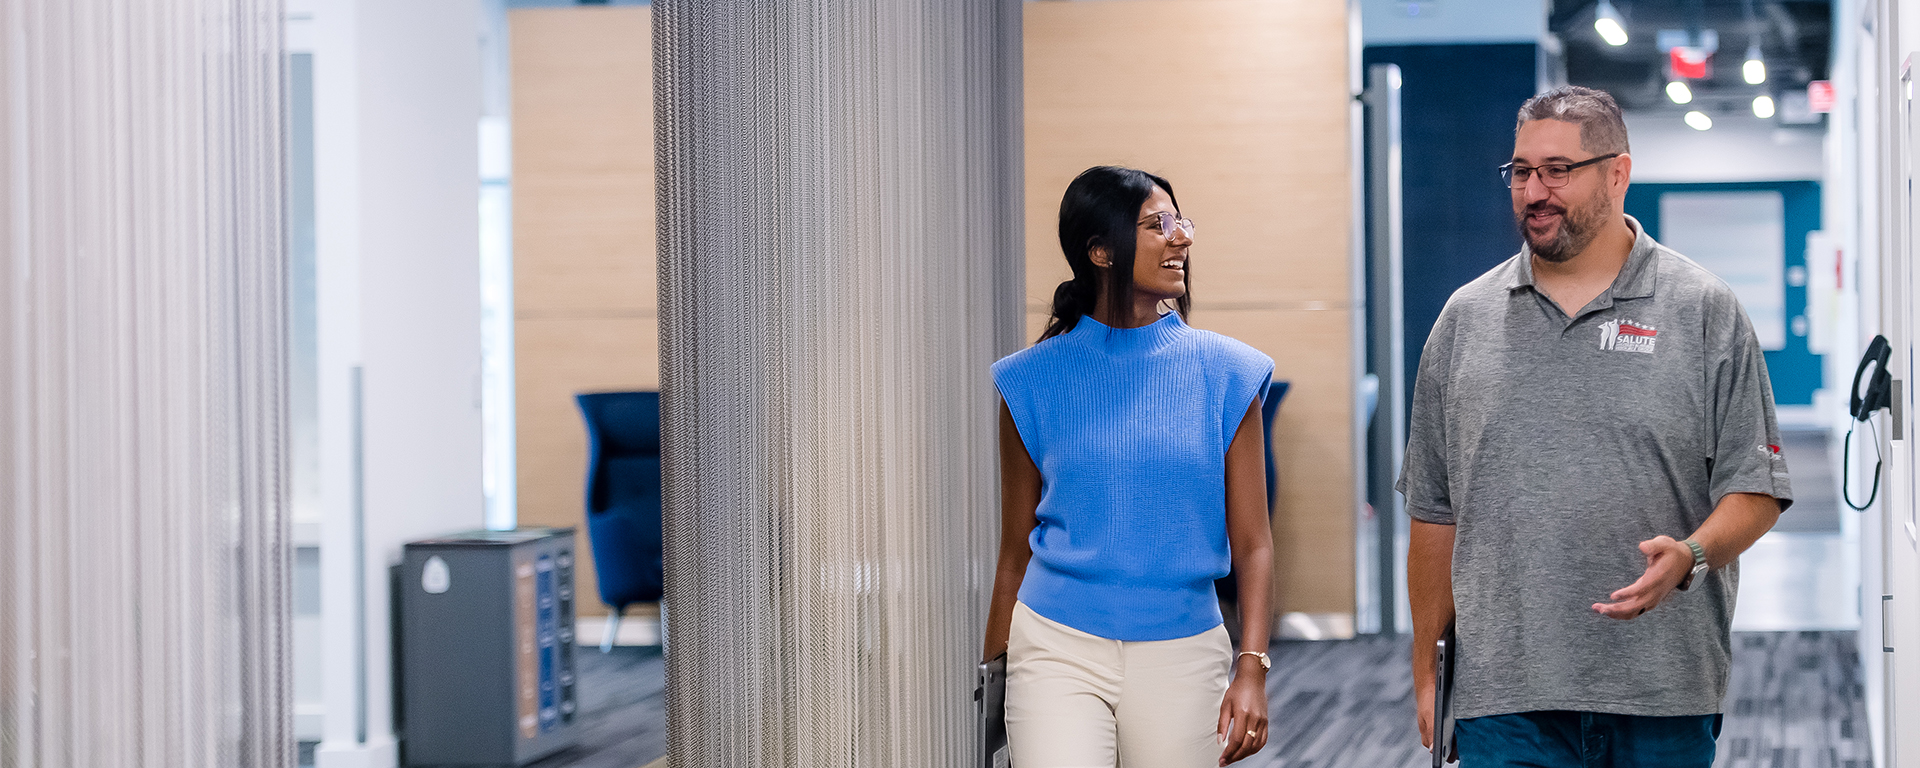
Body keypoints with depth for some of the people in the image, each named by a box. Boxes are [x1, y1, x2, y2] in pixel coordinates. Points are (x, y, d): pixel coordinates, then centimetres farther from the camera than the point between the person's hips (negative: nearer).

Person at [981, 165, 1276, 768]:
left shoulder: (1223, 374, 4)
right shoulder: (1036, 380, 3)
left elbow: (1252, 542, 3)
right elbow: (1015, 551, 9)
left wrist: (1252, 669, -7)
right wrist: (991, 674, 10)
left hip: (1182, 655, 1)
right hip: (1058, 650, -1)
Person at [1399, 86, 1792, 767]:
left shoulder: (1706, 312, 3)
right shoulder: (1466, 319, 10)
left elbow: (1755, 488, 1)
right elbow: (1435, 510, 13)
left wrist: (1690, 553, -20)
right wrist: (1427, 671, 11)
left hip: (1663, 694, -1)